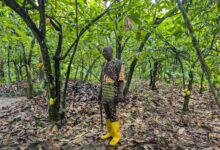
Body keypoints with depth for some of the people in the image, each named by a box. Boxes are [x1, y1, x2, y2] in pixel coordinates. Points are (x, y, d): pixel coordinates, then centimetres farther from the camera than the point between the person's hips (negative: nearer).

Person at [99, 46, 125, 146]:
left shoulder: (118, 64, -10)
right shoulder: (104, 65, 13)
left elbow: (121, 80, -13)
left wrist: (120, 94, -21)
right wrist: (100, 92, 17)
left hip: (113, 93, -7)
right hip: (105, 93, 7)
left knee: (113, 115, -4)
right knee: (107, 113, 12)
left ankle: (116, 135, 10)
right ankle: (110, 132, 25)